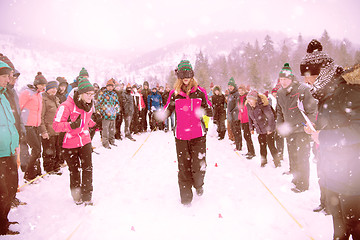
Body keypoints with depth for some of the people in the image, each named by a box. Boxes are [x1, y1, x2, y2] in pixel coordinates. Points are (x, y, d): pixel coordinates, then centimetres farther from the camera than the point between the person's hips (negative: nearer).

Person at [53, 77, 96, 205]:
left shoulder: (89, 104, -1)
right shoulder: (67, 106, -23)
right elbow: (56, 125, -24)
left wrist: (93, 123, 4)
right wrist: (71, 125, -37)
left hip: (85, 140, 4)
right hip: (70, 143, -4)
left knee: (88, 168, 0)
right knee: (74, 171, 11)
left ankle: (87, 196, 14)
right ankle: (77, 196, 32)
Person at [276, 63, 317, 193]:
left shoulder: (303, 90, -15)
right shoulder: (280, 93, 6)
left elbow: (312, 110, -12)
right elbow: (279, 111, 18)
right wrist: (280, 126, 11)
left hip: (302, 130, -6)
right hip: (289, 130, 6)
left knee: (302, 157, -1)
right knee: (292, 156, 16)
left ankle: (302, 184, 13)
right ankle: (295, 178, 33)